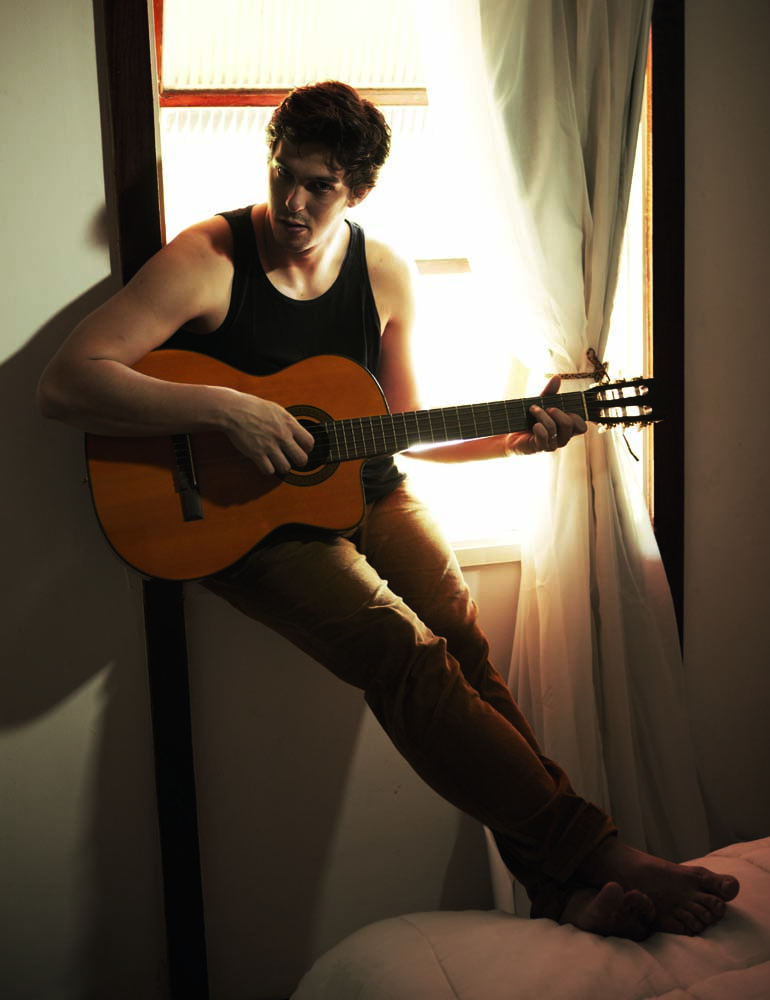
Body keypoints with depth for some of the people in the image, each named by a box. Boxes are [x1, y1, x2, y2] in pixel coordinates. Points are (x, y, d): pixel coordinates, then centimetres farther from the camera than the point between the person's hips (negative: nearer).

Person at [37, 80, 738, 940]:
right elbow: (63, 384, -20)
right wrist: (228, 410, -27)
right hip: (247, 514, -4)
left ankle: (562, 888, -13)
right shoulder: (207, 259, -11)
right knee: (407, 653, -26)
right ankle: (591, 850, -20)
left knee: (463, 636, -19)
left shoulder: (385, 274, 4)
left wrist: (511, 440, -3)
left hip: (363, 491, 5)